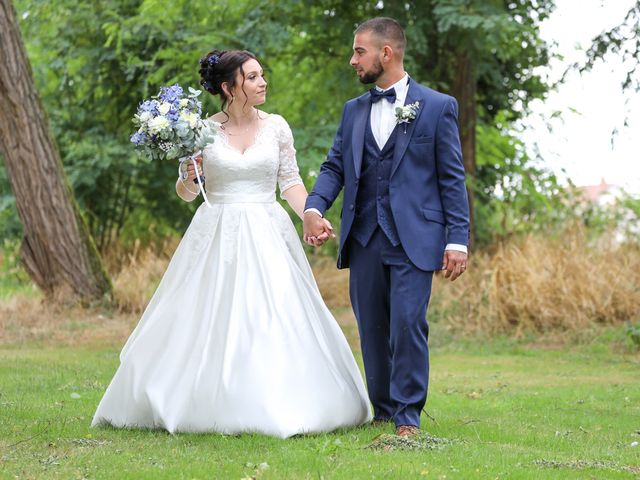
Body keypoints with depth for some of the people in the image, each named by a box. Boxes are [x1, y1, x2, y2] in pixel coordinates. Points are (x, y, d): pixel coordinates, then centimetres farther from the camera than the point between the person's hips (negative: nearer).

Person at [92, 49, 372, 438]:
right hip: (218, 236, -1)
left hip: (268, 234, 1)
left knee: (277, 324, -5)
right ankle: (209, 406, 6)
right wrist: (188, 178, -15)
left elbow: (291, 182, 7)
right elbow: (186, 194, 7)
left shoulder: (276, 126, 5)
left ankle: (277, 407, 3)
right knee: (209, 323, -3)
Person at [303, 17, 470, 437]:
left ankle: (407, 416, -4)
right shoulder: (354, 111, 16)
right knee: (373, 332, 7)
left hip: (413, 240, -5)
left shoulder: (437, 107, 2)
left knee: (408, 325, -12)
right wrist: (314, 208, -10)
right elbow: (335, 166, 10)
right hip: (364, 240, 5)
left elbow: (452, 178, 0)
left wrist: (458, 239, -7)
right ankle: (383, 412, 16)